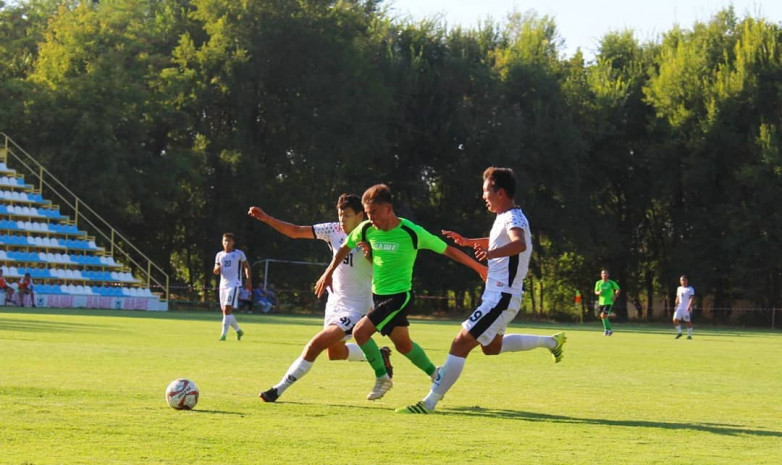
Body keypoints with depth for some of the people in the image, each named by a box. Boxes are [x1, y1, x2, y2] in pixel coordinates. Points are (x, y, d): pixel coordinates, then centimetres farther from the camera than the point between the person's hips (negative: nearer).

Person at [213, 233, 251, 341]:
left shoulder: (239, 254, -1)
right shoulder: (219, 255, 12)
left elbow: (246, 266, 6)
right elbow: (216, 271, 12)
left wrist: (248, 279, -6)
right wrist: (217, 269, -13)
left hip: (234, 284, -6)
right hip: (223, 285, 6)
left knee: (227, 310, -17)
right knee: (225, 311, 9)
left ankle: (223, 334, -18)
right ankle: (238, 330, 28)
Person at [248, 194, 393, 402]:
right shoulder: (334, 230, -3)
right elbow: (296, 232, -1)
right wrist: (266, 218, -10)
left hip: (355, 308, -8)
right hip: (335, 302, 8)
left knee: (317, 344, -20)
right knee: (335, 352, 24)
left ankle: (280, 388, -12)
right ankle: (378, 355, 46)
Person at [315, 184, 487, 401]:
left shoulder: (412, 232, -18)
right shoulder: (366, 229, -4)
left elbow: (448, 250, -10)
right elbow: (344, 249, 16)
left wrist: (479, 268, -6)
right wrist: (328, 273, 14)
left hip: (400, 295, -6)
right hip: (378, 294, 6)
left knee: (360, 331, -19)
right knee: (403, 344, 17)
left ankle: (382, 377, 0)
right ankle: (434, 373, 38)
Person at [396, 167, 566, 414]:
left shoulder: (514, 218, -18)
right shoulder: (505, 217, 13)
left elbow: (519, 244, -42)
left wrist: (492, 253, -58)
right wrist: (467, 242, 29)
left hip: (501, 298, -11)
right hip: (497, 295, 11)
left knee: (461, 343, -15)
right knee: (491, 347, 29)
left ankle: (429, 402, -16)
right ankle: (550, 341, 36)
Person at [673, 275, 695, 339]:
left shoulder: (690, 289, -4)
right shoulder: (679, 288, 15)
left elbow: (692, 298, -14)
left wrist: (689, 306, -26)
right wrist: (676, 306, 19)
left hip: (687, 308, -5)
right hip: (680, 307, 5)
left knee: (688, 321, -1)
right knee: (675, 319, -9)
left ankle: (689, 335, 12)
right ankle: (679, 332, 7)